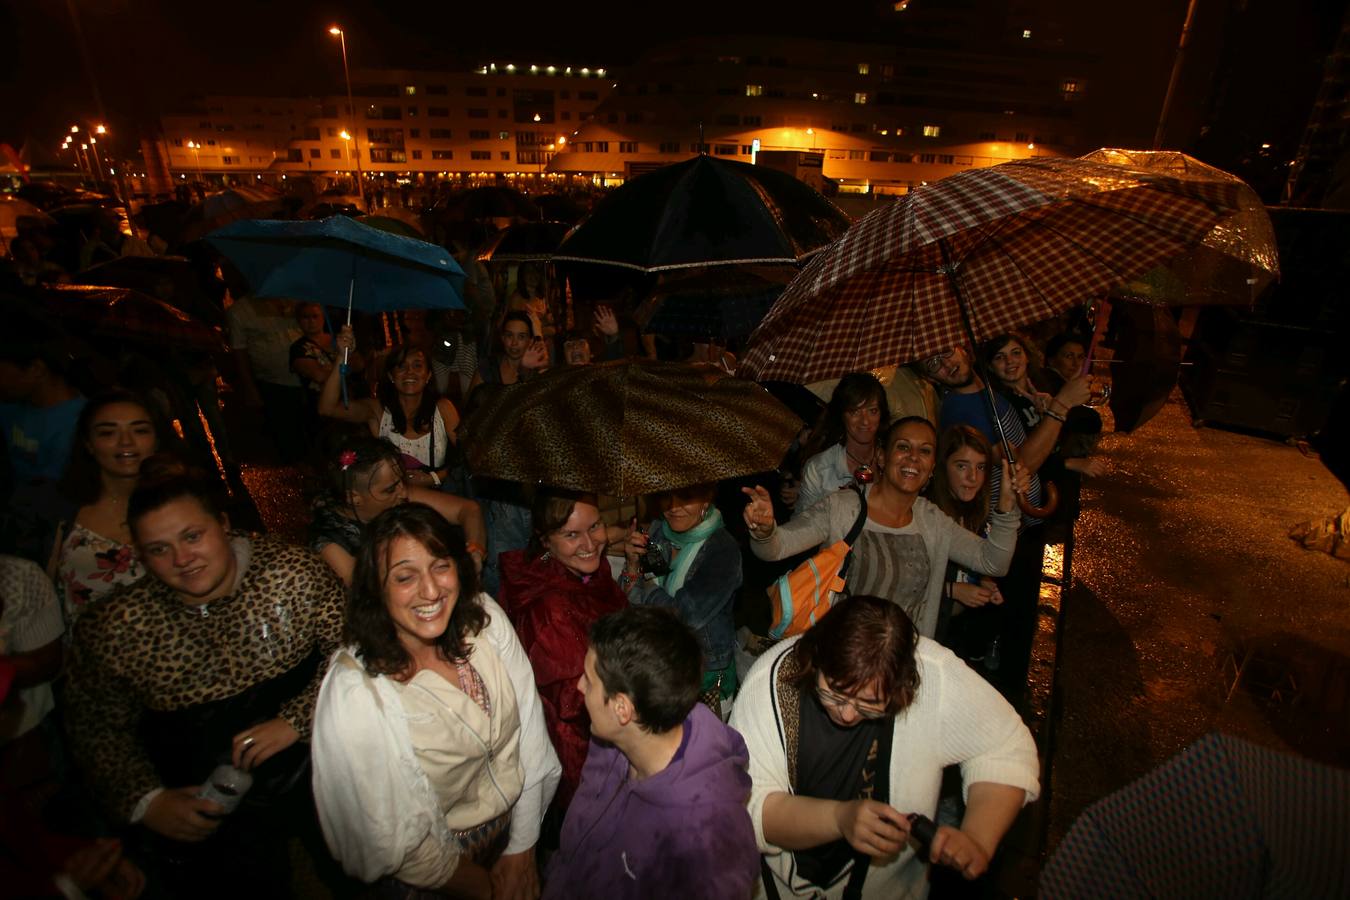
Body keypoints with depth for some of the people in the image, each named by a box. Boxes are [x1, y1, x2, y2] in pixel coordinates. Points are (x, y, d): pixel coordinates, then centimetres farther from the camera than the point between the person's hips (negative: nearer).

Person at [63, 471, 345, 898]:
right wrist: (146, 802, -7)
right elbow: (99, 729, 6)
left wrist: (297, 720, -17)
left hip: (315, 763, -1)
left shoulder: (291, 571, -10)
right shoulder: (110, 629, -4)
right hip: (199, 806, 2)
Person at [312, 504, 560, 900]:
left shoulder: (485, 619, -19)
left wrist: (522, 852, -8)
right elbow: (399, 845, -21)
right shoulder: (354, 693, -31)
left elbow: (529, 736, -11)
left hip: (514, 824, 4)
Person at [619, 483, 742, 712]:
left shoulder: (724, 550, -17)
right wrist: (632, 564, -15)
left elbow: (684, 616, -20)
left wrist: (643, 588, -7)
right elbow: (628, 606, 2)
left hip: (705, 676, -4)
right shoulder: (656, 532, -1)